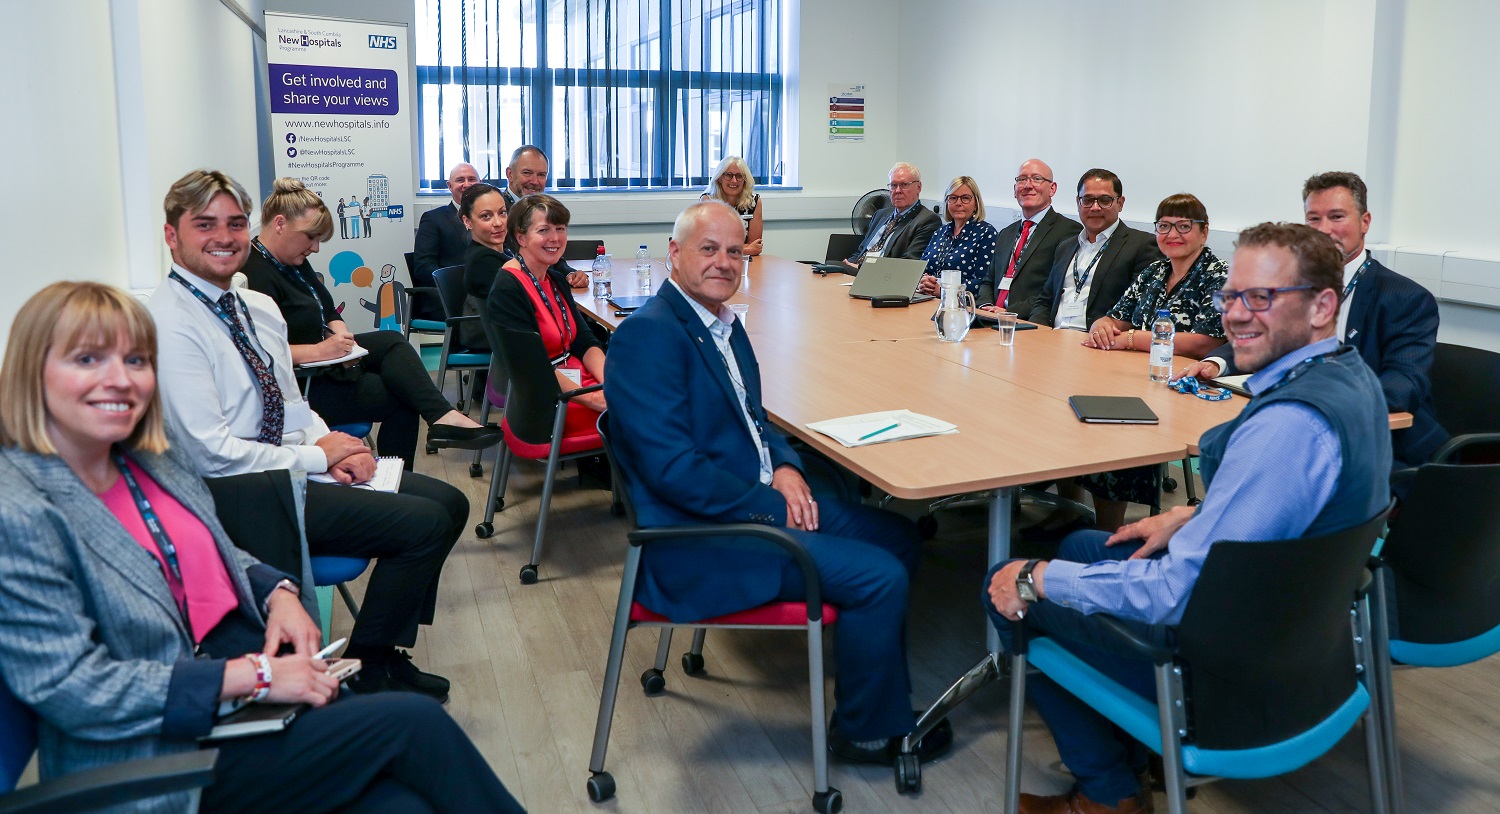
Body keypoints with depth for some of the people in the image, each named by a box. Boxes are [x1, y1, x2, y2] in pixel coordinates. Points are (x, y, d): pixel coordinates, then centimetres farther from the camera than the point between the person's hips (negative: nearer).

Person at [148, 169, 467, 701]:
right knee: (425, 523, -17)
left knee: (449, 502, 4)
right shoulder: (169, 325, -17)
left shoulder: (260, 308, 10)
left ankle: (386, 653, 14)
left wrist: (336, 449, -5)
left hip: (288, 466, 9)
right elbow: (211, 453, -22)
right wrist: (317, 456, -14)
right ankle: (363, 676, 2)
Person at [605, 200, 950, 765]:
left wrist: (786, 469, -2)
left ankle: (881, 693, 26)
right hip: (701, 534, -10)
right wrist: (771, 507, -17)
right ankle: (868, 730, 9)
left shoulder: (725, 324, 11)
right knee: (880, 577, -15)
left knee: (898, 538, 10)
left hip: (764, 496, 10)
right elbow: (671, 467, -24)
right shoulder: (648, 335, -19)